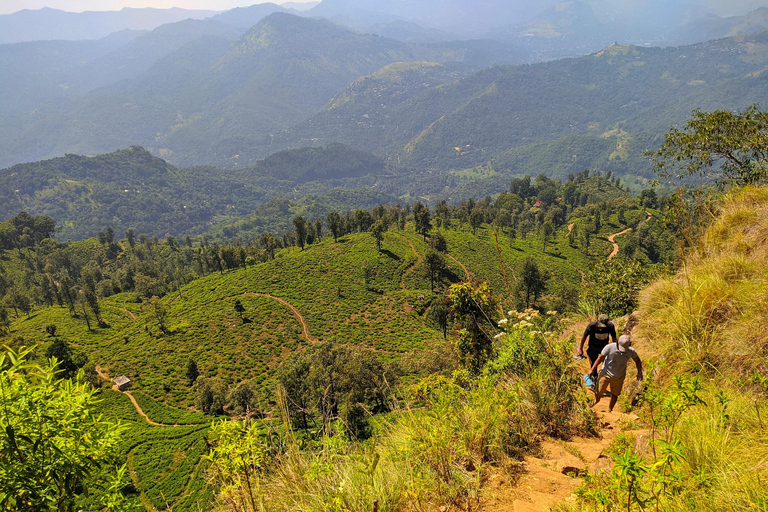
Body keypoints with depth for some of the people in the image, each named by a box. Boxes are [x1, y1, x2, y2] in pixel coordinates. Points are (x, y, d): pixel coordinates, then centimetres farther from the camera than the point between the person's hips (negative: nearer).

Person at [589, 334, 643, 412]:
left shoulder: (631, 351, -17)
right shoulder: (610, 347, -25)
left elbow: (637, 361, 4)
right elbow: (600, 358, -14)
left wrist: (639, 372, -9)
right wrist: (592, 369, -10)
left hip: (619, 377, 2)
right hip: (606, 374, -2)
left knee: (615, 394, 15)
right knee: (599, 392, 6)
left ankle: (610, 410, 39)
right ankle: (597, 400, 42)